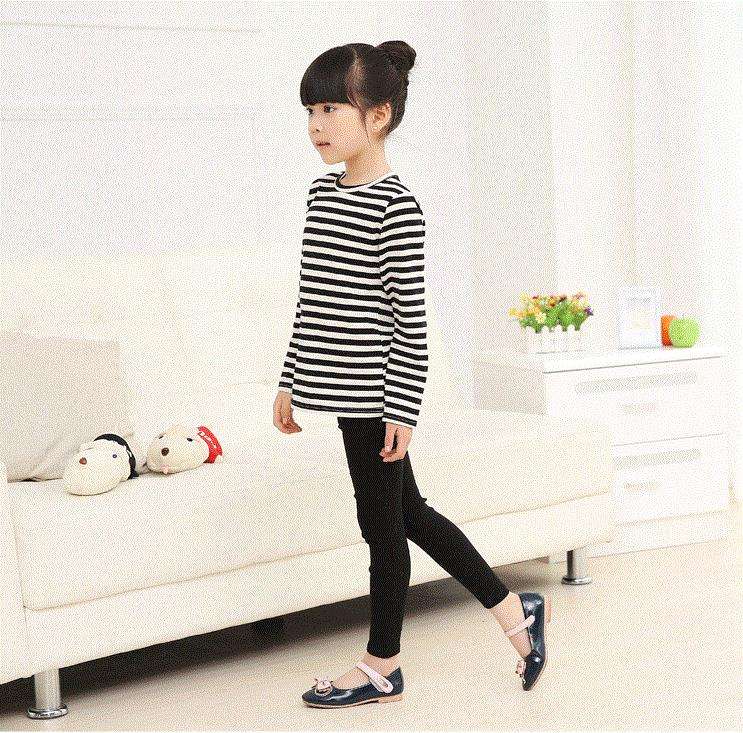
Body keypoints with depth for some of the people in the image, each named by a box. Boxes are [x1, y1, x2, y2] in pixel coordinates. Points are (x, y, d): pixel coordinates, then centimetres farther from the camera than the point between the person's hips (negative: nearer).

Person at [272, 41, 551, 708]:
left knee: (383, 526, 5)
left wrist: (402, 409, -15)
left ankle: (382, 667, 20)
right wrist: (292, 380, 17)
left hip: (374, 394, -8)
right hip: (345, 390, 9)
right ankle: (514, 610, 29)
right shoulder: (323, 192, 9)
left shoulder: (395, 207, -15)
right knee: (407, 513, 16)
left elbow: (410, 319, -15)